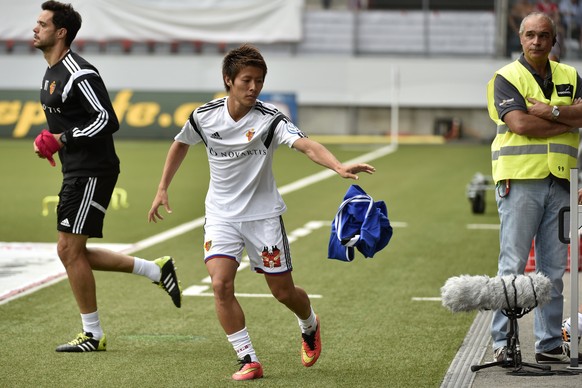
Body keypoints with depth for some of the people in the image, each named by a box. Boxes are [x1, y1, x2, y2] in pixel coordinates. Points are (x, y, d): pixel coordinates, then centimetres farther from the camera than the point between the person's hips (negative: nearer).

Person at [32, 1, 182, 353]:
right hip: (76, 172, 10)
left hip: (92, 172, -10)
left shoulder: (79, 74, -17)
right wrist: (49, 140, 9)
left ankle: (93, 335, 4)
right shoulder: (52, 74, 15)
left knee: (70, 249, -7)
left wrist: (63, 140, -21)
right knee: (70, 252, 11)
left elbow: (108, 121, -22)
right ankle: (157, 270, 18)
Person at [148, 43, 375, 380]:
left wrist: (340, 167, -52)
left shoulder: (270, 119, -17)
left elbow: (306, 145, -34)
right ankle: (249, 360, -7)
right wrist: (163, 189, 13)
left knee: (283, 291, 5)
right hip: (222, 214, 2)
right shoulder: (204, 116, -8)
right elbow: (181, 144, 14)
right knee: (221, 283, -18)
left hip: (263, 214, -2)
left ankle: (310, 326, 41)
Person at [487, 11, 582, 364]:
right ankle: (503, 341, -4)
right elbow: (520, 124, -13)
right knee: (513, 265, -7)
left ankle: (551, 343, 11)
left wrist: (551, 112, -14)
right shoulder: (507, 77, 1)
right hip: (520, 179, -5)